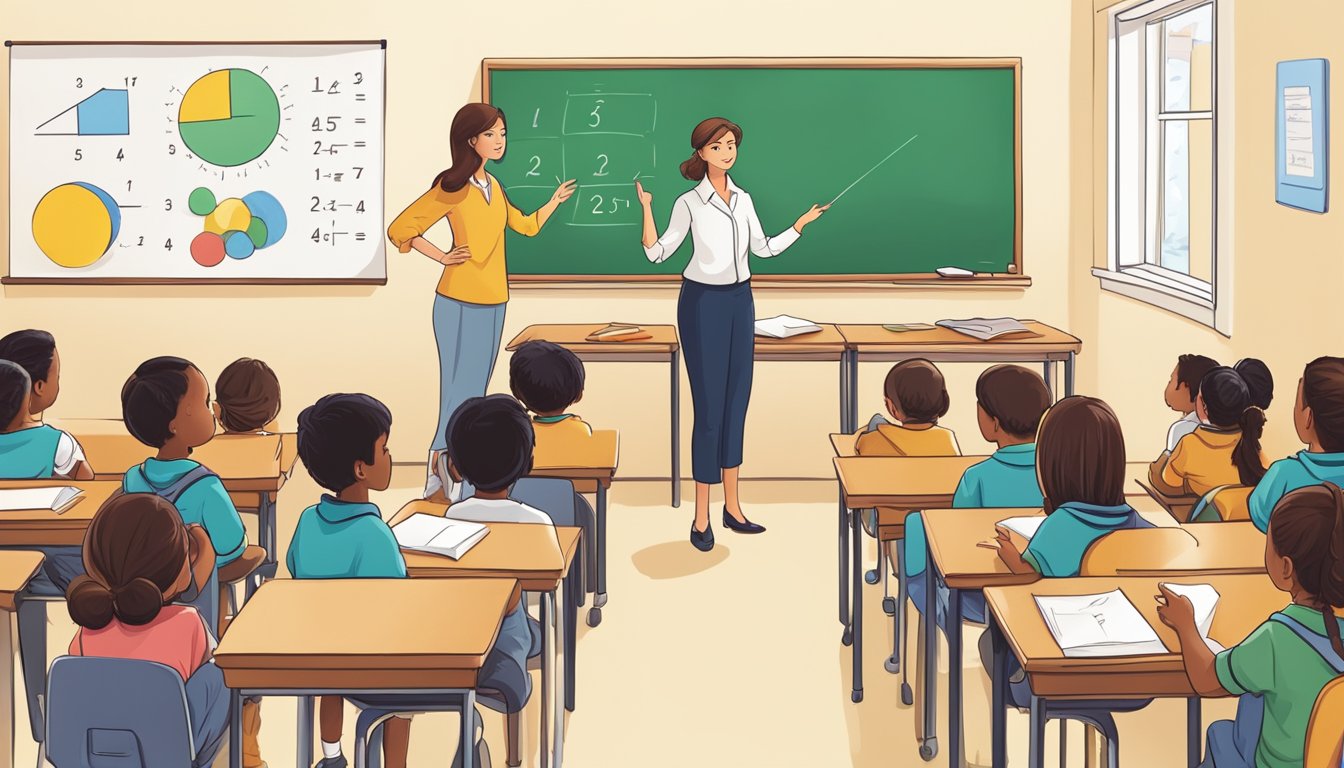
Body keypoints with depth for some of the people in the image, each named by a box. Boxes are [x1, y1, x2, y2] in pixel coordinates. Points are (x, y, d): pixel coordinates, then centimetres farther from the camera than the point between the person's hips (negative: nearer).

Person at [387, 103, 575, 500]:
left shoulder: (493, 187, 11)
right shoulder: (452, 188, -11)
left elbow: (526, 225, 25)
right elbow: (400, 228, -11)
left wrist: (555, 200, 16)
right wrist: (442, 257, -10)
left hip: (493, 303, 8)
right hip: (460, 302, -8)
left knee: (475, 390, 11)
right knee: (458, 389, -6)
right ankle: (439, 475, -1)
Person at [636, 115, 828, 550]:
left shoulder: (743, 200, 8)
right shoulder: (689, 203, -7)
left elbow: (763, 248, 16)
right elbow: (657, 253, -7)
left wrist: (801, 224, 13)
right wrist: (645, 208, -18)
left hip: (739, 301, 6)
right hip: (702, 302, -6)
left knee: (737, 403, 9)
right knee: (709, 407, -5)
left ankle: (732, 507, 17)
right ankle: (701, 517, 3)